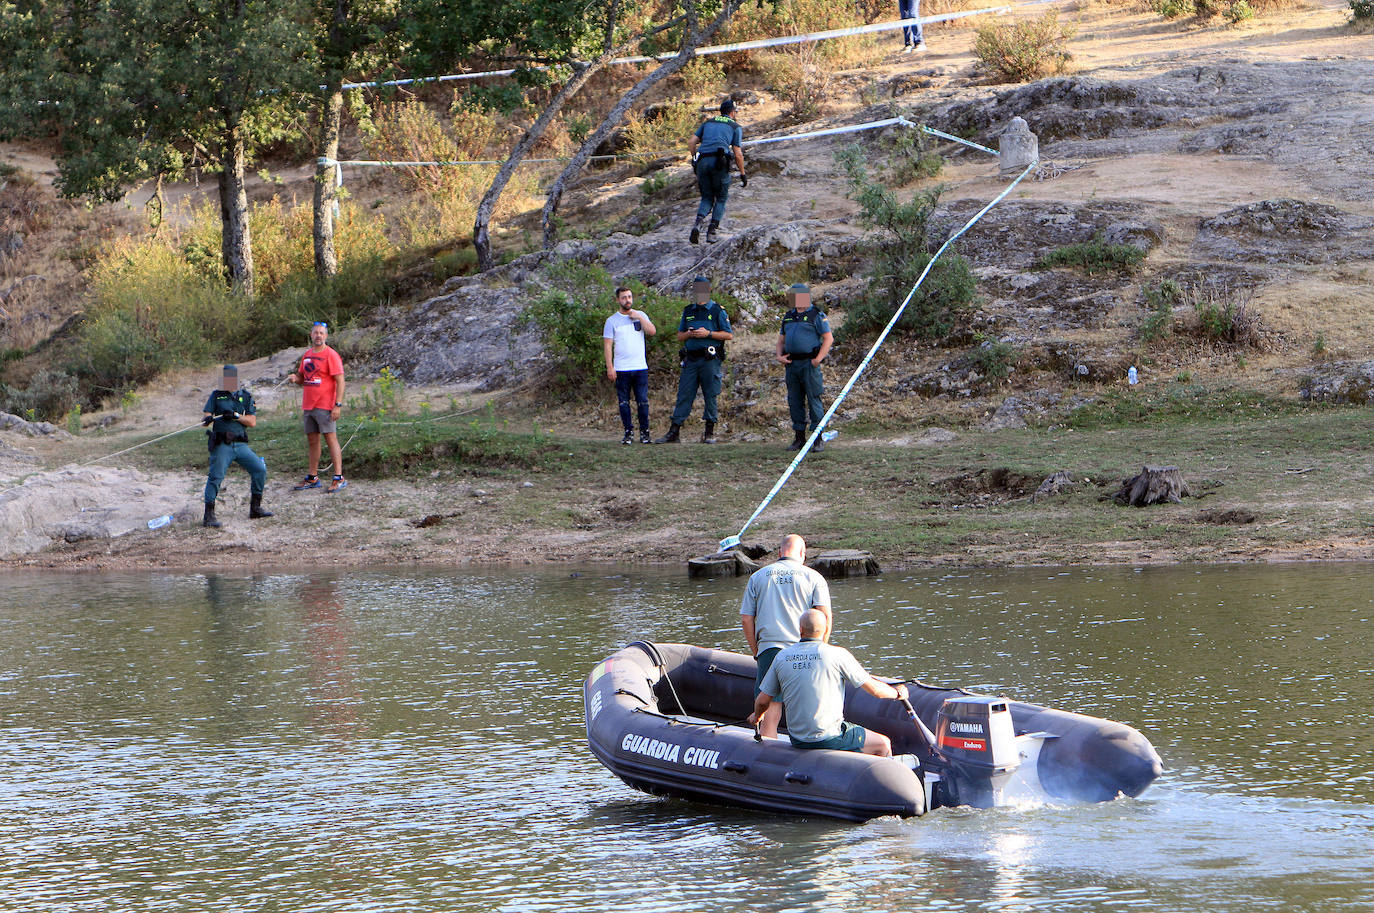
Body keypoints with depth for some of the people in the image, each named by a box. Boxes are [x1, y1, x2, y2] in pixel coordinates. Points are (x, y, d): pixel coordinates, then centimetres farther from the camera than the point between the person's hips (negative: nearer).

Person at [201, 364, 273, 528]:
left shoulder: (246, 397, 11)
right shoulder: (216, 395, 8)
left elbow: (252, 422, 5)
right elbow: (205, 417, 0)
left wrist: (236, 416, -12)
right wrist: (207, 419, -24)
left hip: (240, 445, 3)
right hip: (222, 445, -3)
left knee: (260, 469, -2)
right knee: (215, 477, -11)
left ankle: (255, 509, 12)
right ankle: (208, 516, -8)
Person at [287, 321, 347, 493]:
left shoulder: (331, 355, -8)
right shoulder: (307, 355, 15)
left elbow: (340, 381, -12)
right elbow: (302, 379, 26)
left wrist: (338, 405, -19)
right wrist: (295, 378, 1)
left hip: (325, 406, -8)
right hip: (308, 406, 8)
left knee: (330, 438, -10)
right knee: (312, 440, 11)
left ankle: (338, 478, -12)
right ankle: (312, 478, 17)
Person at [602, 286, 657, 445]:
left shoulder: (641, 316, 10)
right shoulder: (612, 321, 4)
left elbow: (652, 331, -4)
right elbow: (608, 345, 0)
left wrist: (638, 317, -8)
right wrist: (610, 367, -8)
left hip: (640, 367, 1)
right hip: (621, 370, -1)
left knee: (643, 402, -2)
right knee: (624, 402, 1)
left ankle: (644, 432, 6)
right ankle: (628, 432, 10)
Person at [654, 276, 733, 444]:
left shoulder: (717, 311, 2)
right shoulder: (688, 311, 16)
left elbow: (729, 335, -3)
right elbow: (679, 336, 19)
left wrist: (708, 334, -13)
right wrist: (689, 334, -4)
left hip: (710, 359, -4)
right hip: (691, 359, 4)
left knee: (710, 396, -1)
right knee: (683, 395, 1)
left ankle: (710, 433, 6)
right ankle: (673, 432, 0)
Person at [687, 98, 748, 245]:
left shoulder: (708, 122, 23)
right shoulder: (735, 127, 13)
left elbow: (691, 142, 14)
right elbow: (737, 154, 6)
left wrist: (695, 160, 23)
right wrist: (743, 174, 15)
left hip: (702, 161, 3)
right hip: (720, 161, -3)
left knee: (707, 198, 14)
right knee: (721, 198, 13)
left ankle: (698, 222, -14)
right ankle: (712, 232, 0)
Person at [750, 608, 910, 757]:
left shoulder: (782, 657, 2)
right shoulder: (838, 655, -11)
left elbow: (762, 701, 7)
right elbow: (874, 689, -5)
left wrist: (756, 716, 31)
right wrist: (898, 693, 16)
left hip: (797, 740, 5)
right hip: (829, 739, -5)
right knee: (883, 744, 14)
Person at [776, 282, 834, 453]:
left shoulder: (816, 315, -3)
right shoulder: (788, 316, 17)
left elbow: (829, 338, -7)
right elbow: (781, 339, 24)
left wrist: (818, 359, -14)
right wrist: (779, 356, 5)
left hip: (809, 363, -7)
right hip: (792, 364, 7)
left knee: (814, 401, -7)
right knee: (794, 402, 7)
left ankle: (818, 439, -4)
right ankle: (799, 438, 13)